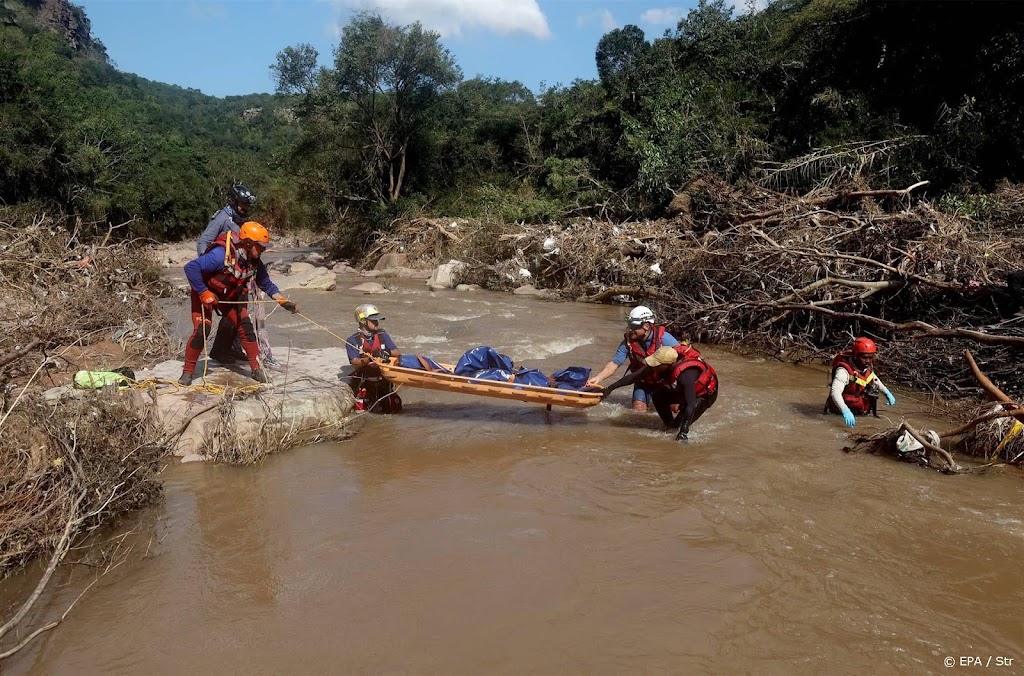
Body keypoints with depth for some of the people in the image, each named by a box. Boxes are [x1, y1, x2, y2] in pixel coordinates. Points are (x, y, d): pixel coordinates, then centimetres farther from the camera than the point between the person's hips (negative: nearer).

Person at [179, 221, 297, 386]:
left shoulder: (255, 262, -12)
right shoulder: (221, 255, -34)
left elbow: (267, 284, 1)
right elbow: (190, 267, -36)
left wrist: (284, 302, -10)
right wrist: (204, 294, -33)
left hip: (230, 297, 6)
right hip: (205, 294, -6)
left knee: (246, 327, -4)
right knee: (202, 330, -17)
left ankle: (257, 369, 6)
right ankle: (188, 371, 1)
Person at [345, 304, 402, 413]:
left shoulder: (382, 335, 4)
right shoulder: (353, 340, -6)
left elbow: (397, 353, -2)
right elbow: (355, 362, -18)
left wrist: (387, 353, -23)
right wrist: (369, 359, -36)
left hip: (384, 381, 3)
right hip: (364, 383, -2)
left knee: (395, 409, 1)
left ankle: (378, 401, 28)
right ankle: (369, 401, 28)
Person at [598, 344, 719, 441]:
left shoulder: (686, 375, -42)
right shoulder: (658, 363, -23)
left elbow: (691, 405, -42)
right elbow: (634, 376, -16)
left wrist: (683, 431, -43)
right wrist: (609, 388, -18)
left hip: (706, 393, -7)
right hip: (683, 390, 7)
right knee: (657, 395, -9)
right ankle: (670, 426, 5)